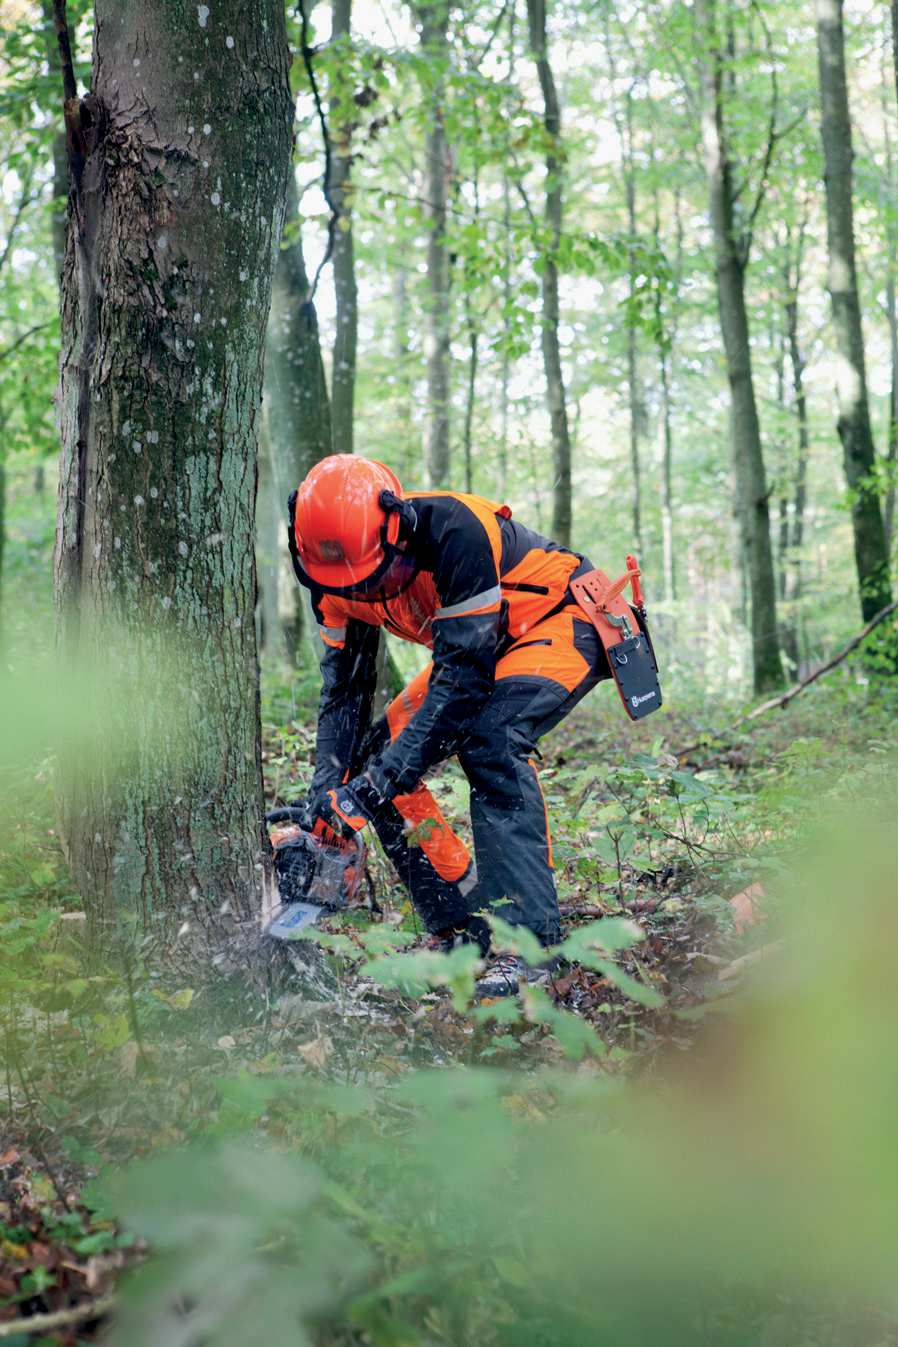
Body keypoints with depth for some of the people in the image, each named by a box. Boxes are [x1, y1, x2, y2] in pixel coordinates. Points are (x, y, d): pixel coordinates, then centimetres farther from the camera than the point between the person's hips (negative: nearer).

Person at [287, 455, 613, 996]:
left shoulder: (453, 530, -36)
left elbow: (465, 674, -36)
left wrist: (380, 780, -37)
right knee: (379, 755, -6)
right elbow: (344, 686, -6)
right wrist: (328, 787, -18)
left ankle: (528, 938, -31)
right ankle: (462, 928, 2)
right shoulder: (339, 574, -13)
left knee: (490, 738, -34)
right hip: (477, 644, 8)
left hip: (564, 622, -8)